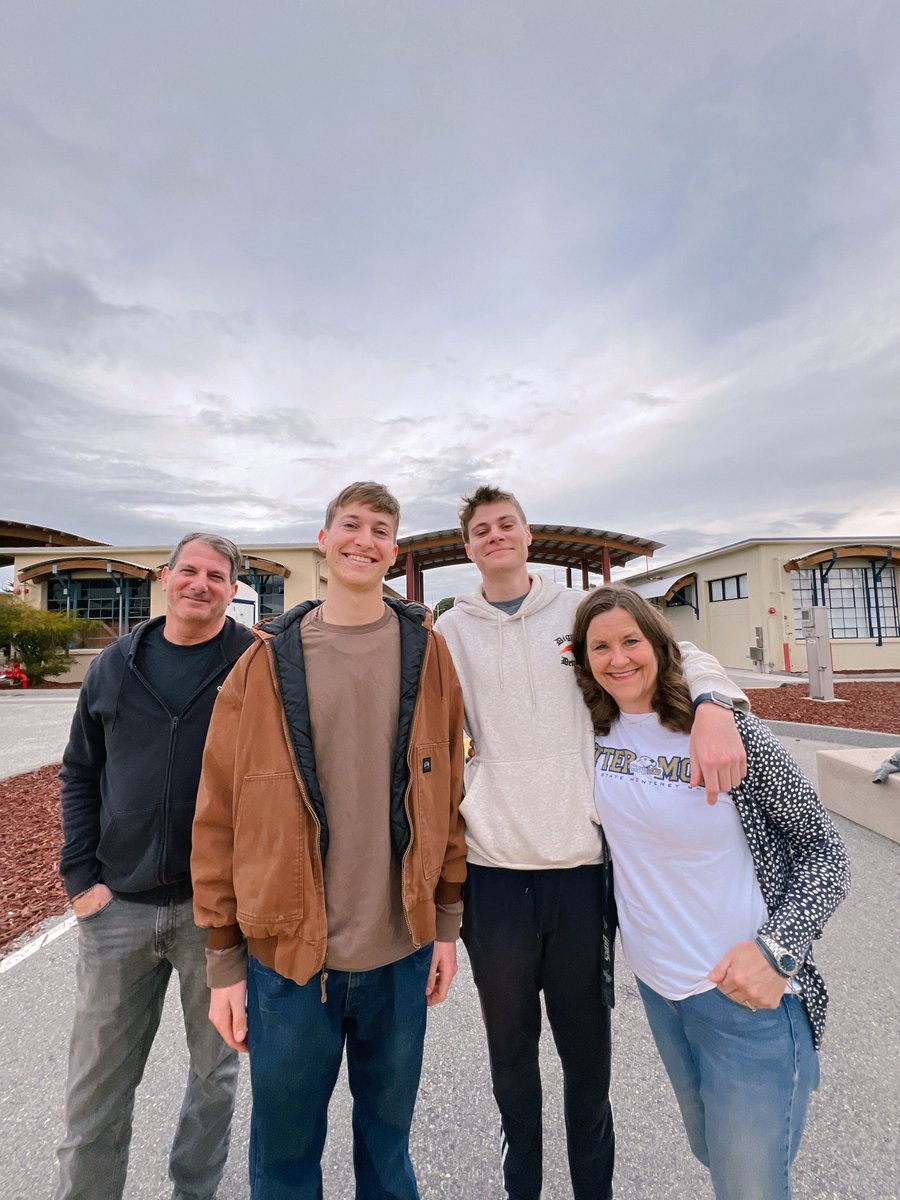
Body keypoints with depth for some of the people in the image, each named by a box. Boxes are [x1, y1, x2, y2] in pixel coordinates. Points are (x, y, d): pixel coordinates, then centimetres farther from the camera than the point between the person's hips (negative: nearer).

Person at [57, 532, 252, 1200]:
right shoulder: (116, 665, 3)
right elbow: (80, 775, 9)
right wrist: (81, 875, 1)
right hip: (118, 904, 2)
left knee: (216, 1068, 18)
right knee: (97, 1083, 16)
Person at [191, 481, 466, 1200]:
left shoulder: (427, 652, -3)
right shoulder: (270, 659, -5)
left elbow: (449, 793, 1)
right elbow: (221, 814, -2)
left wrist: (447, 923, 3)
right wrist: (225, 960, -1)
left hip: (401, 952, 1)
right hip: (287, 953, 0)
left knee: (388, 1138, 23)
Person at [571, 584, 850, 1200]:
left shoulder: (728, 730, -18)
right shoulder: (596, 733, -6)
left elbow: (824, 848, -10)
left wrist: (776, 949, -19)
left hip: (747, 993, -4)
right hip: (656, 986, 5)